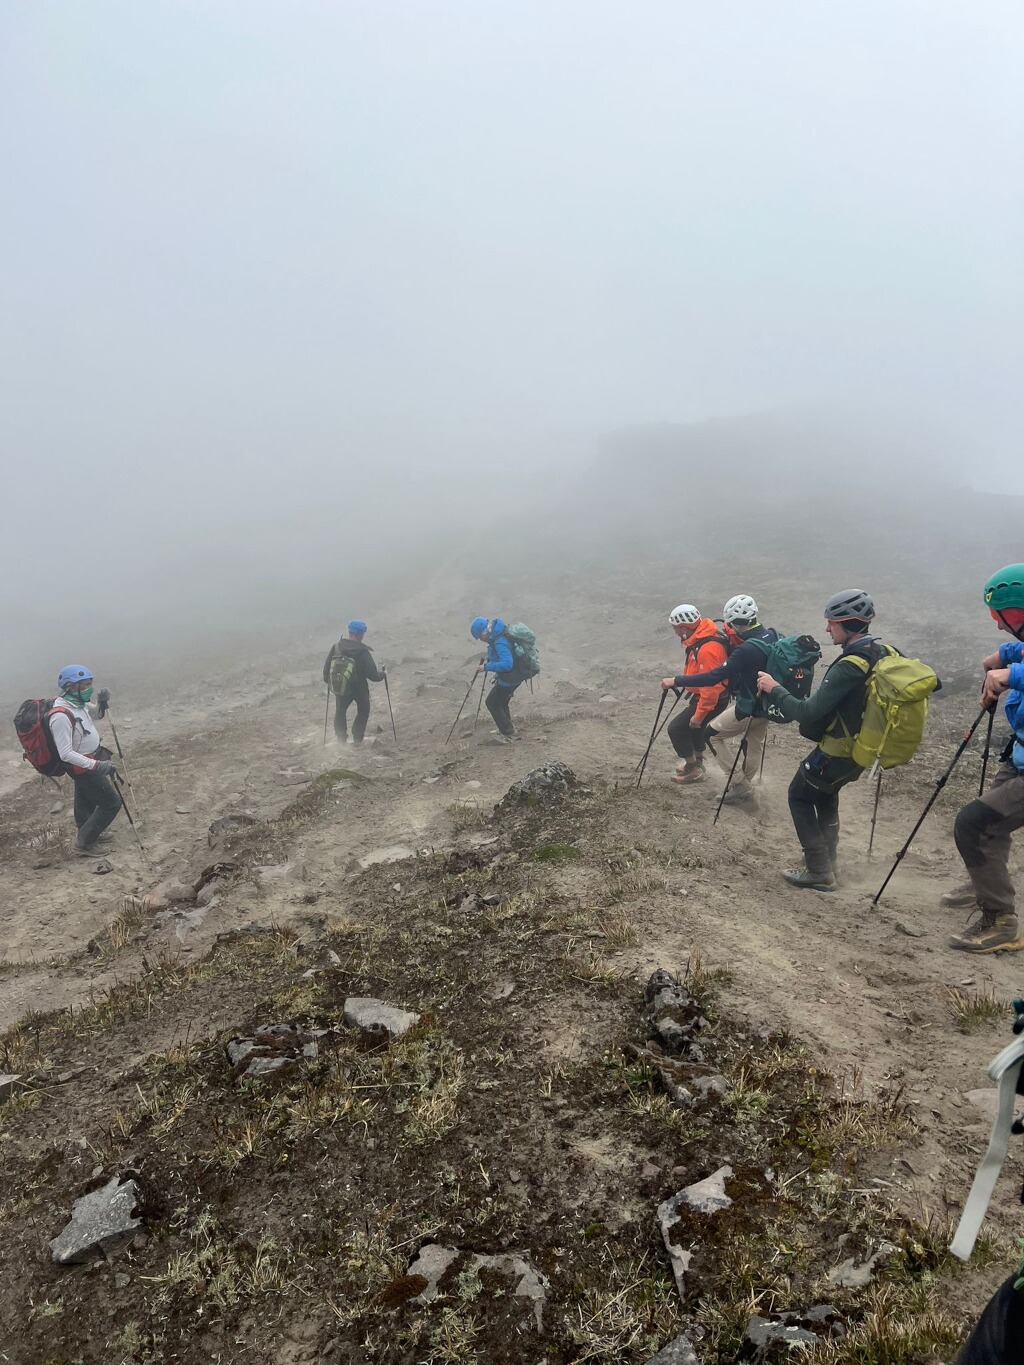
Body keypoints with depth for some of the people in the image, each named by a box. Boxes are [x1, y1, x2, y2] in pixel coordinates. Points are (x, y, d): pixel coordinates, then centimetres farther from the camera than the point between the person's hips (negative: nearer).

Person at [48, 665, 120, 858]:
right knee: (112, 804, -1)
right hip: (82, 767, -9)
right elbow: (66, 754, -32)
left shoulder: (78, 702, -6)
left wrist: (102, 702, -8)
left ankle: (89, 833, 47)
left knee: (85, 800, 26)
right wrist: (97, 765, -34)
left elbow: (97, 715, 15)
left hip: (92, 758, 9)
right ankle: (84, 843, 10)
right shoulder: (60, 716, -32)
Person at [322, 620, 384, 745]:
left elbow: (326, 666, -2)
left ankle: (341, 739, 23)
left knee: (340, 711, 24)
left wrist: (328, 680, 16)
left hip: (338, 687, 3)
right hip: (359, 688, -3)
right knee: (363, 711, 21)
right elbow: (372, 675, -19)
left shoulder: (336, 647, -12)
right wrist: (382, 674, 3)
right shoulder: (363, 653, -22)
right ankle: (357, 739, 17)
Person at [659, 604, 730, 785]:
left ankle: (693, 770, 10)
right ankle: (697, 762, 49)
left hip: (713, 699, -10)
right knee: (695, 727, 27)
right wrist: (677, 681, 13)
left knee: (676, 728, -5)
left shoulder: (708, 649, -33)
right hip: (701, 693, 10)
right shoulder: (700, 638, -1)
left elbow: (711, 685, -31)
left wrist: (698, 714, -25)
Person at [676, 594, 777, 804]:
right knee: (751, 746, 22)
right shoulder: (772, 636, -4)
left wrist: (676, 681, -25)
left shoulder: (747, 649, -30)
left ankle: (739, 783, 10)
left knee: (711, 734, 8)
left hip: (748, 708, -8)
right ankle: (744, 787, 37)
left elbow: (715, 676, -30)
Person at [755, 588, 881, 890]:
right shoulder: (882, 654, -1)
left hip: (837, 752, -8)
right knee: (825, 795, 27)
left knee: (800, 796, 9)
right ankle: (827, 861, 34)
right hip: (863, 749, 8)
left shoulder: (849, 666, -29)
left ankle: (819, 873, 9)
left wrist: (774, 690, -17)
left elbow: (808, 713, -29)